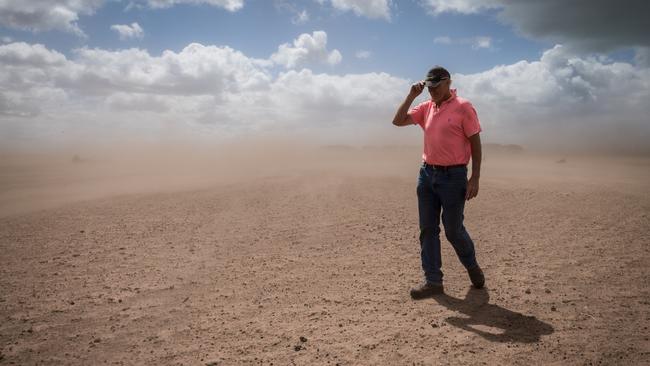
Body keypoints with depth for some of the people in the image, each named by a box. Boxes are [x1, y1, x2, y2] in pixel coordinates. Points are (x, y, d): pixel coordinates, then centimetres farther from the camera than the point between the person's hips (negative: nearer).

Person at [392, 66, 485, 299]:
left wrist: (475, 178, -12)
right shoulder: (426, 108, 9)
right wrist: (412, 96, -2)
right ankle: (433, 282, 14)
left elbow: (475, 143, -7)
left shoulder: (463, 107, -7)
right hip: (427, 174, 6)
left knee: (453, 230, 4)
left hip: (453, 176, -5)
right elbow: (398, 121, 5)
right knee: (428, 229, 5)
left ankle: (472, 266, 32)